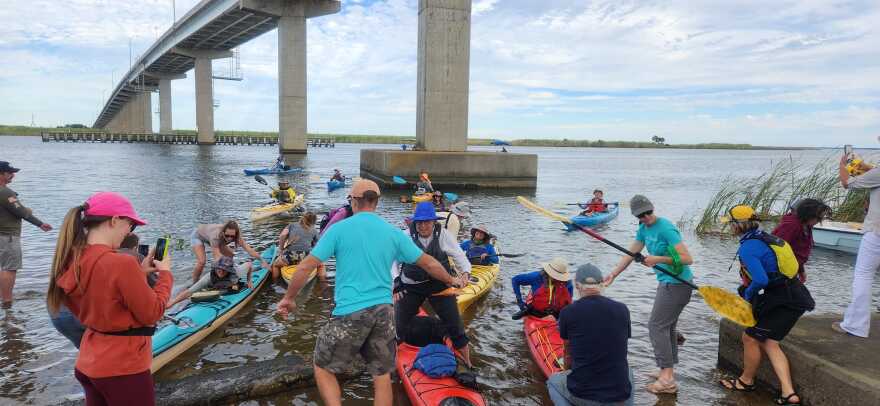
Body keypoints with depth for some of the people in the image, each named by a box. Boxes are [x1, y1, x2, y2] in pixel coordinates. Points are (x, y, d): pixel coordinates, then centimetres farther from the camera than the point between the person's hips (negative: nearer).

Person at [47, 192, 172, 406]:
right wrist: (165, 273, -5)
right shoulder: (121, 263, -25)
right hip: (123, 368, -8)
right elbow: (151, 314, -15)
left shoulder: (72, 261, -1)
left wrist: (138, 272, 8)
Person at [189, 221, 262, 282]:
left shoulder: (236, 236, -32)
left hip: (208, 235, 6)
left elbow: (249, 249, -33)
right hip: (198, 236, -6)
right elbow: (218, 258, -49)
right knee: (201, 261, -24)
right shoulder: (216, 236, -46)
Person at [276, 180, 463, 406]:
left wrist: (289, 298, 8)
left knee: (323, 369, 14)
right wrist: (451, 281, 27)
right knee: (382, 375, 15)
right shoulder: (393, 233, 3)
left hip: (349, 313, -3)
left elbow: (306, 267, -7)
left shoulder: (339, 229, -6)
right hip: (383, 311, 4)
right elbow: (429, 264, 9)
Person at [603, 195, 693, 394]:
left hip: (676, 284, -9)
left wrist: (659, 259, -26)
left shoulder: (666, 228, -21)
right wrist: (613, 274, 7)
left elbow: (687, 258, -23)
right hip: (668, 282, 9)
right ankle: (668, 373, 28)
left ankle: (667, 380, -4)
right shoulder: (644, 228, 7)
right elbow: (630, 254, 13)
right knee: (667, 326, 16)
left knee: (657, 326, -8)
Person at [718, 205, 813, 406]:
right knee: (768, 342, 12)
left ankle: (746, 381, 26)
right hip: (793, 298, 10)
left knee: (750, 338, 6)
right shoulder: (763, 238, 11)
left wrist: (748, 295, -8)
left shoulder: (747, 248, -19)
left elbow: (760, 280, -28)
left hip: (781, 302, -10)